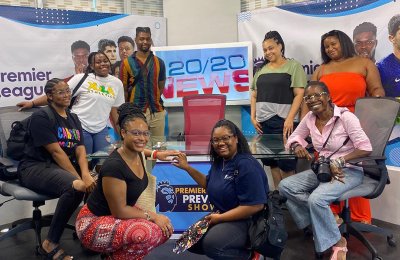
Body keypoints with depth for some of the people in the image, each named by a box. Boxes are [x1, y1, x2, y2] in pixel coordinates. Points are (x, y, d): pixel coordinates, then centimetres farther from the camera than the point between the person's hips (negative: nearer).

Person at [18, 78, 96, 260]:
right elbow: (56, 152, -16)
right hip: (35, 168, -6)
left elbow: (80, 150, 0)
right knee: (73, 187, -35)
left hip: (64, 167, 7)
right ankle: (50, 244, -19)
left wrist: (85, 174, -20)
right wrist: (79, 179, -22)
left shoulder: (74, 119, 14)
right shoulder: (41, 117, -8)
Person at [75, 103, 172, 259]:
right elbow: (119, 211, -24)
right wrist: (152, 216, -18)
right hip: (93, 223, -9)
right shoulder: (114, 166, -28)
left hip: (120, 215, 9)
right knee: (148, 233, -32)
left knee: (165, 230, -5)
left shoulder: (137, 154, -3)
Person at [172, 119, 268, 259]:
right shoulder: (218, 161, 4)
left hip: (247, 221, -9)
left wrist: (220, 218, -22)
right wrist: (187, 168, 12)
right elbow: (209, 184, 22)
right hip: (221, 216, 9)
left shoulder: (247, 165, -23)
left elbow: (255, 205, -26)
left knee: (212, 243, -31)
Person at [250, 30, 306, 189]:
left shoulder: (293, 66, 1)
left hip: (284, 121, -5)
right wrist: (253, 117, 5)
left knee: (286, 163, -4)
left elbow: (299, 94, -7)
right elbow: (254, 95, 18)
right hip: (264, 122, 5)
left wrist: (290, 118, -16)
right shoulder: (262, 70, 17)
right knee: (271, 161, 9)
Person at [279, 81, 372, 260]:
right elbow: (295, 136, 12)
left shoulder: (345, 117, -16)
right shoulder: (310, 118, 1)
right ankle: (325, 219, -2)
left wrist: (338, 162, -25)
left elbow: (366, 148, -18)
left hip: (349, 171, -7)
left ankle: (338, 242, -7)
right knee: (285, 186, -11)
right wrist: (297, 146, -12)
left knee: (316, 199, -32)